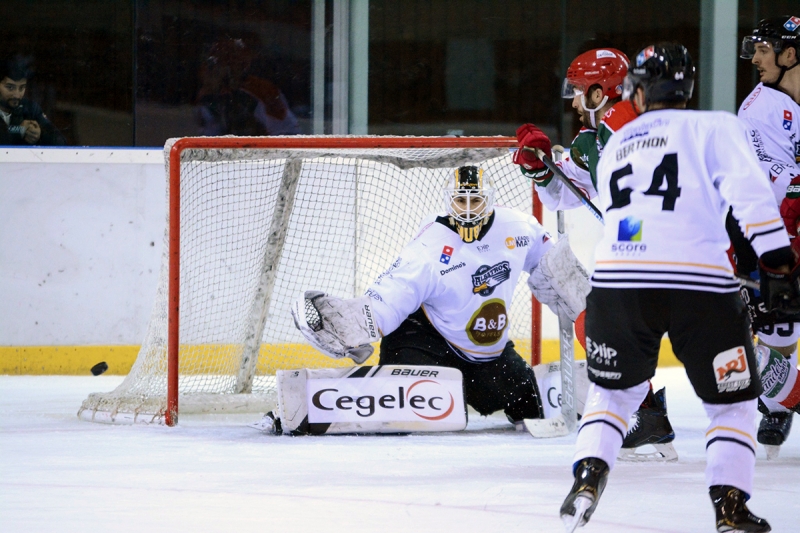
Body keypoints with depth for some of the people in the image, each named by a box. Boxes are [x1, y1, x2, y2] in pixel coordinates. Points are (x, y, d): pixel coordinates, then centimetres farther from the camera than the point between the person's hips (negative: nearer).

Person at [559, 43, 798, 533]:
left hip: (618, 279, 3)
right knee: (733, 401, 13)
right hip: (700, 285, -3)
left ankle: (588, 477, 9)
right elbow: (750, 193, -5)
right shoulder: (714, 127, 9)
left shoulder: (616, 147, 25)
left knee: (614, 390, 26)